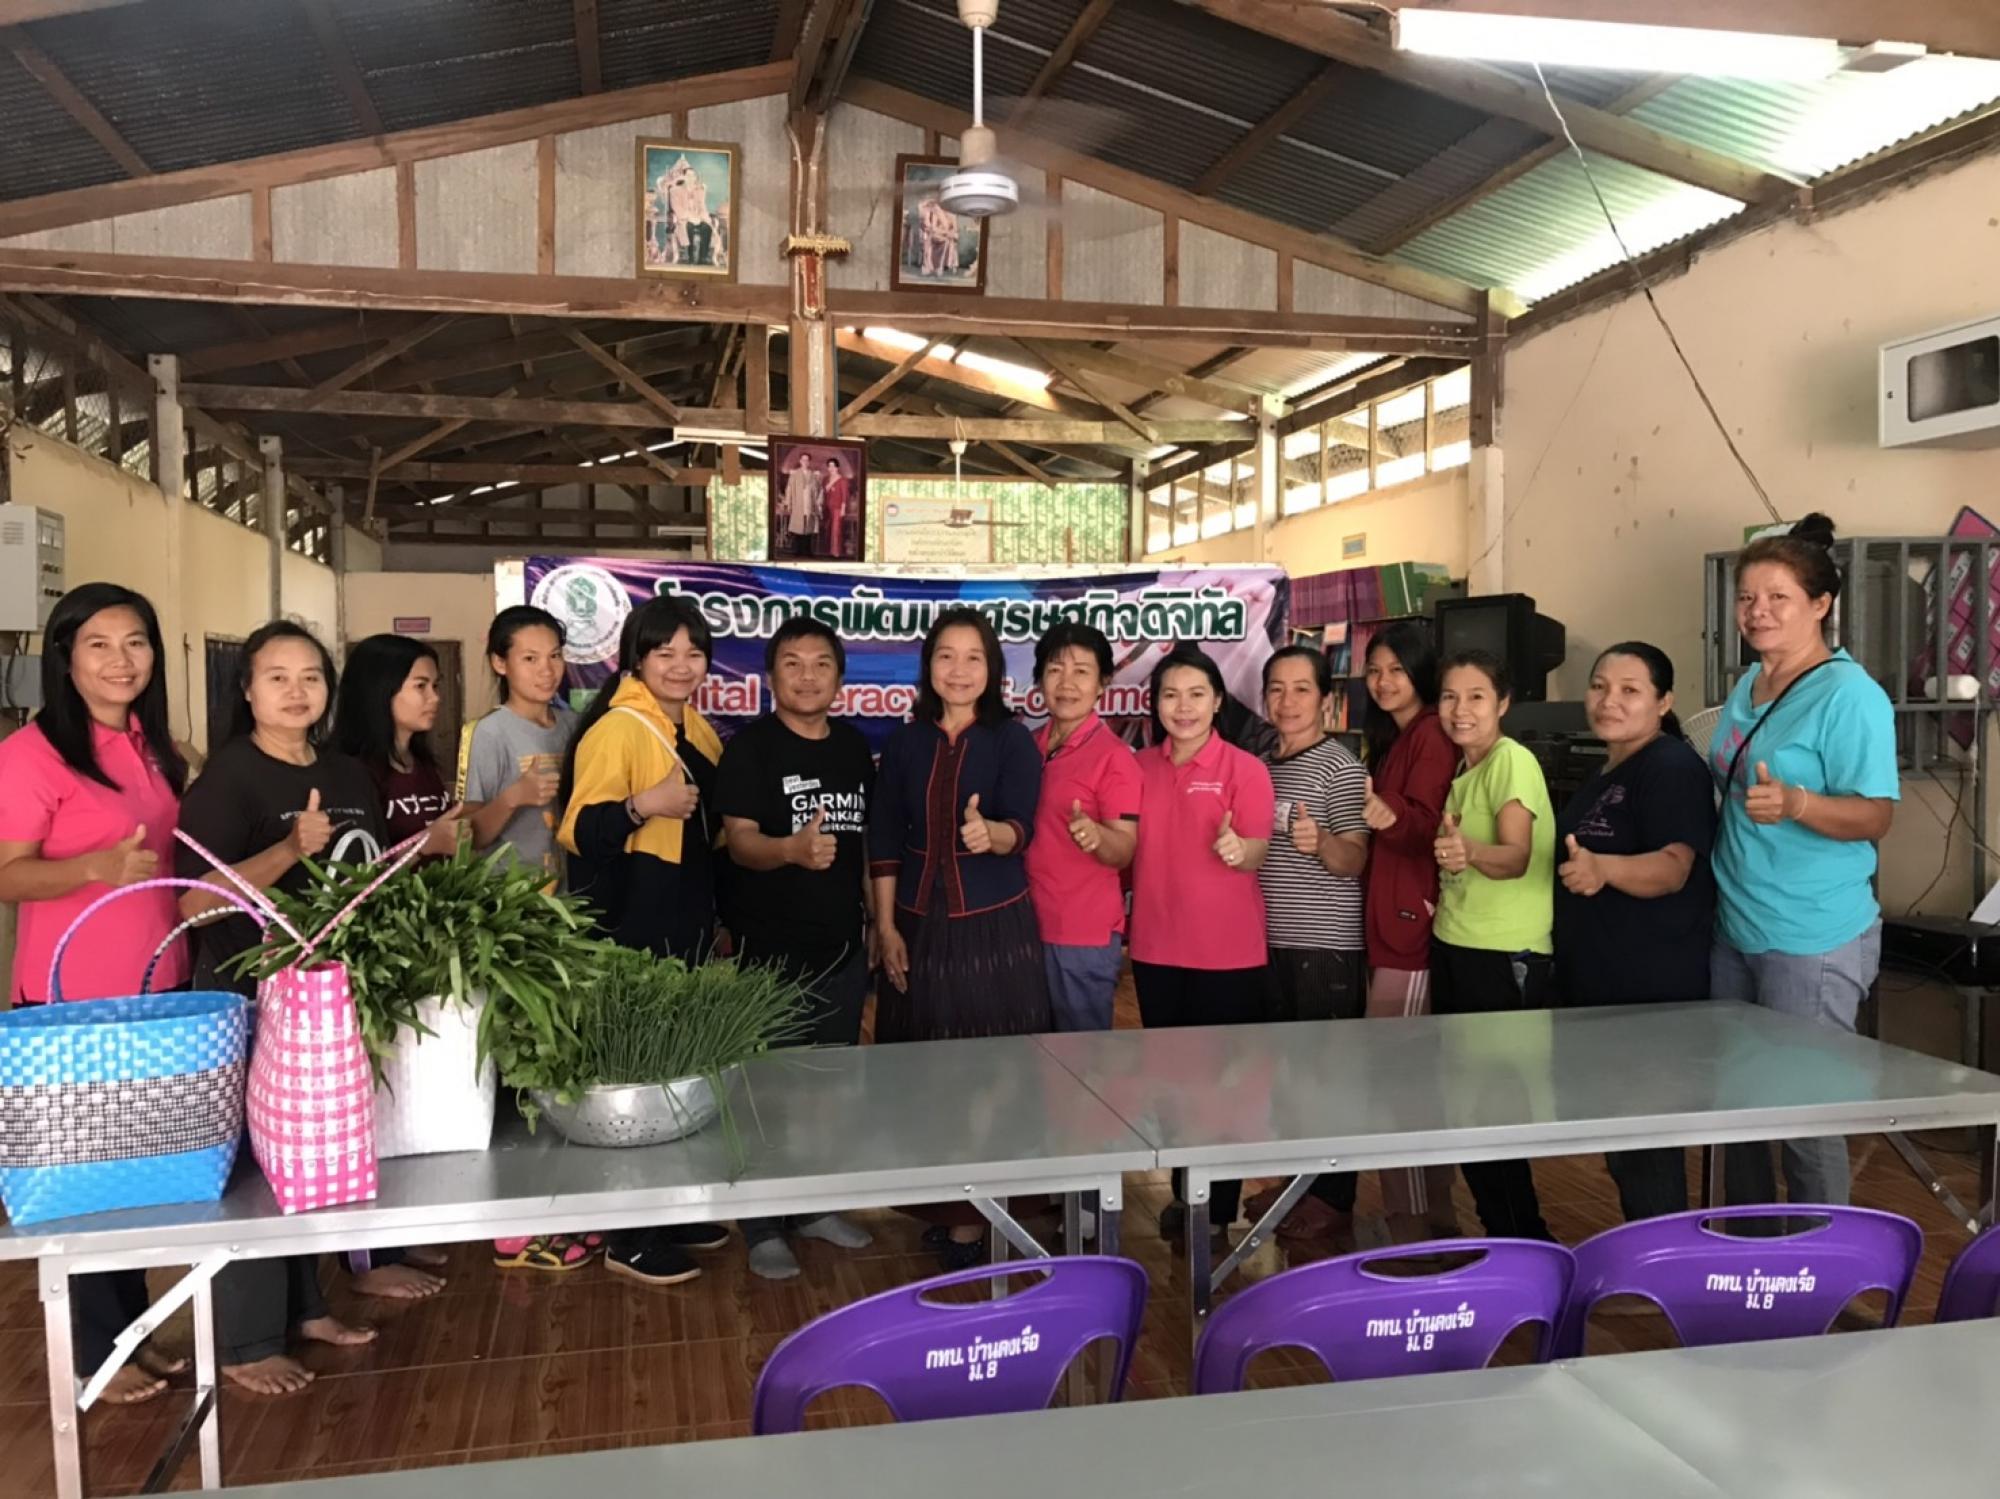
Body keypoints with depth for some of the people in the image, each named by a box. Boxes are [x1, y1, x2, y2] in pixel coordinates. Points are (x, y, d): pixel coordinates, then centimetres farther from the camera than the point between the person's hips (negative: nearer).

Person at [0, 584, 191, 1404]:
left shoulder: (154, 748, 9)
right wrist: (98, 867, -32)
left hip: (159, 990, 6)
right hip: (72, 1004, -6)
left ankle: (133, 1328, 27)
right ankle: (98, 1349, 19)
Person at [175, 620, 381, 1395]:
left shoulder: (349, 775, 8)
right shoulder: (227, 776, -12)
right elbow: (196, 902, -21)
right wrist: (294, 849, -30)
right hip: (249, 994, -6)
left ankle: (304, 1306, 30)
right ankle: (244, 1344, 13)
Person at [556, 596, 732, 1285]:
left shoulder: (698, 730, 12)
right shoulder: (615, 730, -14)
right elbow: (579, 831, -21)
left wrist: (716, 915, 17)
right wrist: (642, 805, -34)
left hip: (687, 928, 8)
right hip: (629, 933, -8)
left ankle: (674, 1213, 28)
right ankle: (629, 1238, 10)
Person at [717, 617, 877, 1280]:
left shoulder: (855, 747, 9)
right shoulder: (750, 746, -9)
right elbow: (739, 842, -18)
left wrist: (876, 919, 15)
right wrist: (793, 850, -38)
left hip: (843, 944, 6)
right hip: (772, 949, -6)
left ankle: (820, 1206, 30)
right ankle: (763, 1228, 14)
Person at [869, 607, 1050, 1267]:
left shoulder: (1012, 740, -3)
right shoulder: (905, 743, 5)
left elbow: (1020, 826, -15)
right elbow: (883, 837, 6)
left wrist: (991, 834, -38)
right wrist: (886, 926, 0)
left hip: (995, 925, -3)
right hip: (920, 924, 3)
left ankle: (973, 1216, 9)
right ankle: (943, 1206, 18)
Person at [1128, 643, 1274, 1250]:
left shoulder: (1244, 768, -7)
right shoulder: (1141, 767, 6)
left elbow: (1257, 852, -12)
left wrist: (1237, 849, -31)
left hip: (1227, 951, -5)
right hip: (1155, 946, 5)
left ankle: (1219, 1210, 16)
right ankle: (1183, 1194, 30)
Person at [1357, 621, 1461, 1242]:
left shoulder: (1431, 735, -11)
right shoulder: (1389, 738, 19)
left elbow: (1427, 825, -23)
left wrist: (1389, 816, -41)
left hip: (1411, 924, -10)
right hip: (1390, 923, 10)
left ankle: (1412, 1224, 0)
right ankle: (1437, 1215, 23)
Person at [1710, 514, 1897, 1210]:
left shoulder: (1848, 694, -14)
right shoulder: (1747, 687, 10)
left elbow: (1875, 817, -19)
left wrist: (1794, 804, -35)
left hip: (1812, 939, -8)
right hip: (1734, 928, 8)